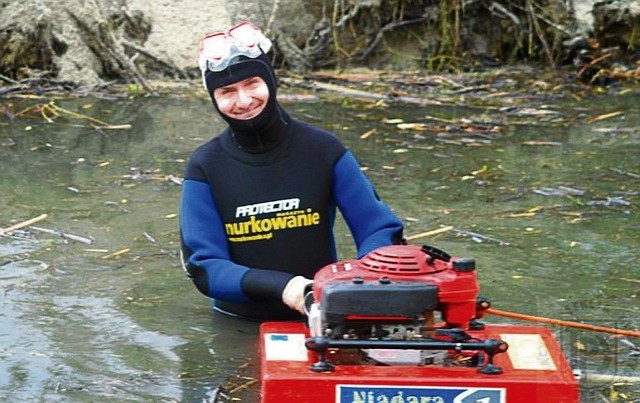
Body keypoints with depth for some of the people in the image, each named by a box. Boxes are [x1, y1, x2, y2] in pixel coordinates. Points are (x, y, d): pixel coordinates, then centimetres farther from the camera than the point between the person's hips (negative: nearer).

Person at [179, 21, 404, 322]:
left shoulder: (322, 149, -1)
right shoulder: (205, 166, -1)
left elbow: (379, 230, 1)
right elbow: (204, 266, -7)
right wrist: (281, 286, -23)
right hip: (238, 327, 0)